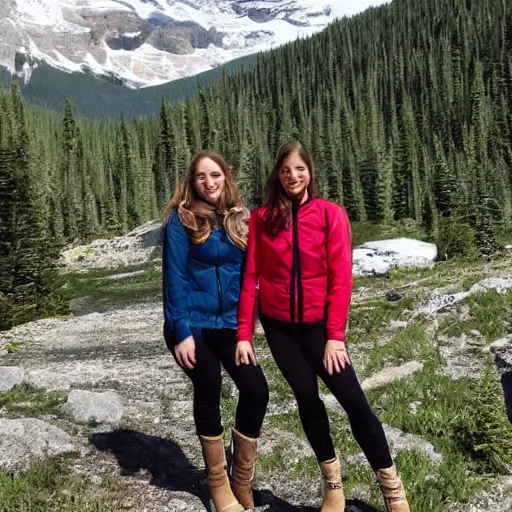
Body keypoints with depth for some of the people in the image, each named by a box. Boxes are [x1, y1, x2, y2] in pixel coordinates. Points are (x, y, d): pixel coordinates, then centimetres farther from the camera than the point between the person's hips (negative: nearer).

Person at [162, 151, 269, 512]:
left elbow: (248, 275, 9)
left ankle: (242, 480, 16)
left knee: (256, 391, -5)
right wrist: (181, 332, -16)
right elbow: (174, 277, -11)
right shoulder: (181, 219, -8)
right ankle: (218, 481, 29)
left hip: (230, 325, 4)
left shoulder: (241, 219, 5)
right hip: (193, 325, -4)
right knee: (208, 396, 7)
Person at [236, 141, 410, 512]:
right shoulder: (261, 219, -2)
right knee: (307, 398, 6)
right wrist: (244, 333, -5)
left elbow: (341, 278, -9)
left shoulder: (331, 214, -6)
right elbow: (250, 277, -2)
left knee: (353, 399, -6)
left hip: (318, 322, -1)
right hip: (278, 324, 2)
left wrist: (335, 335, -13)